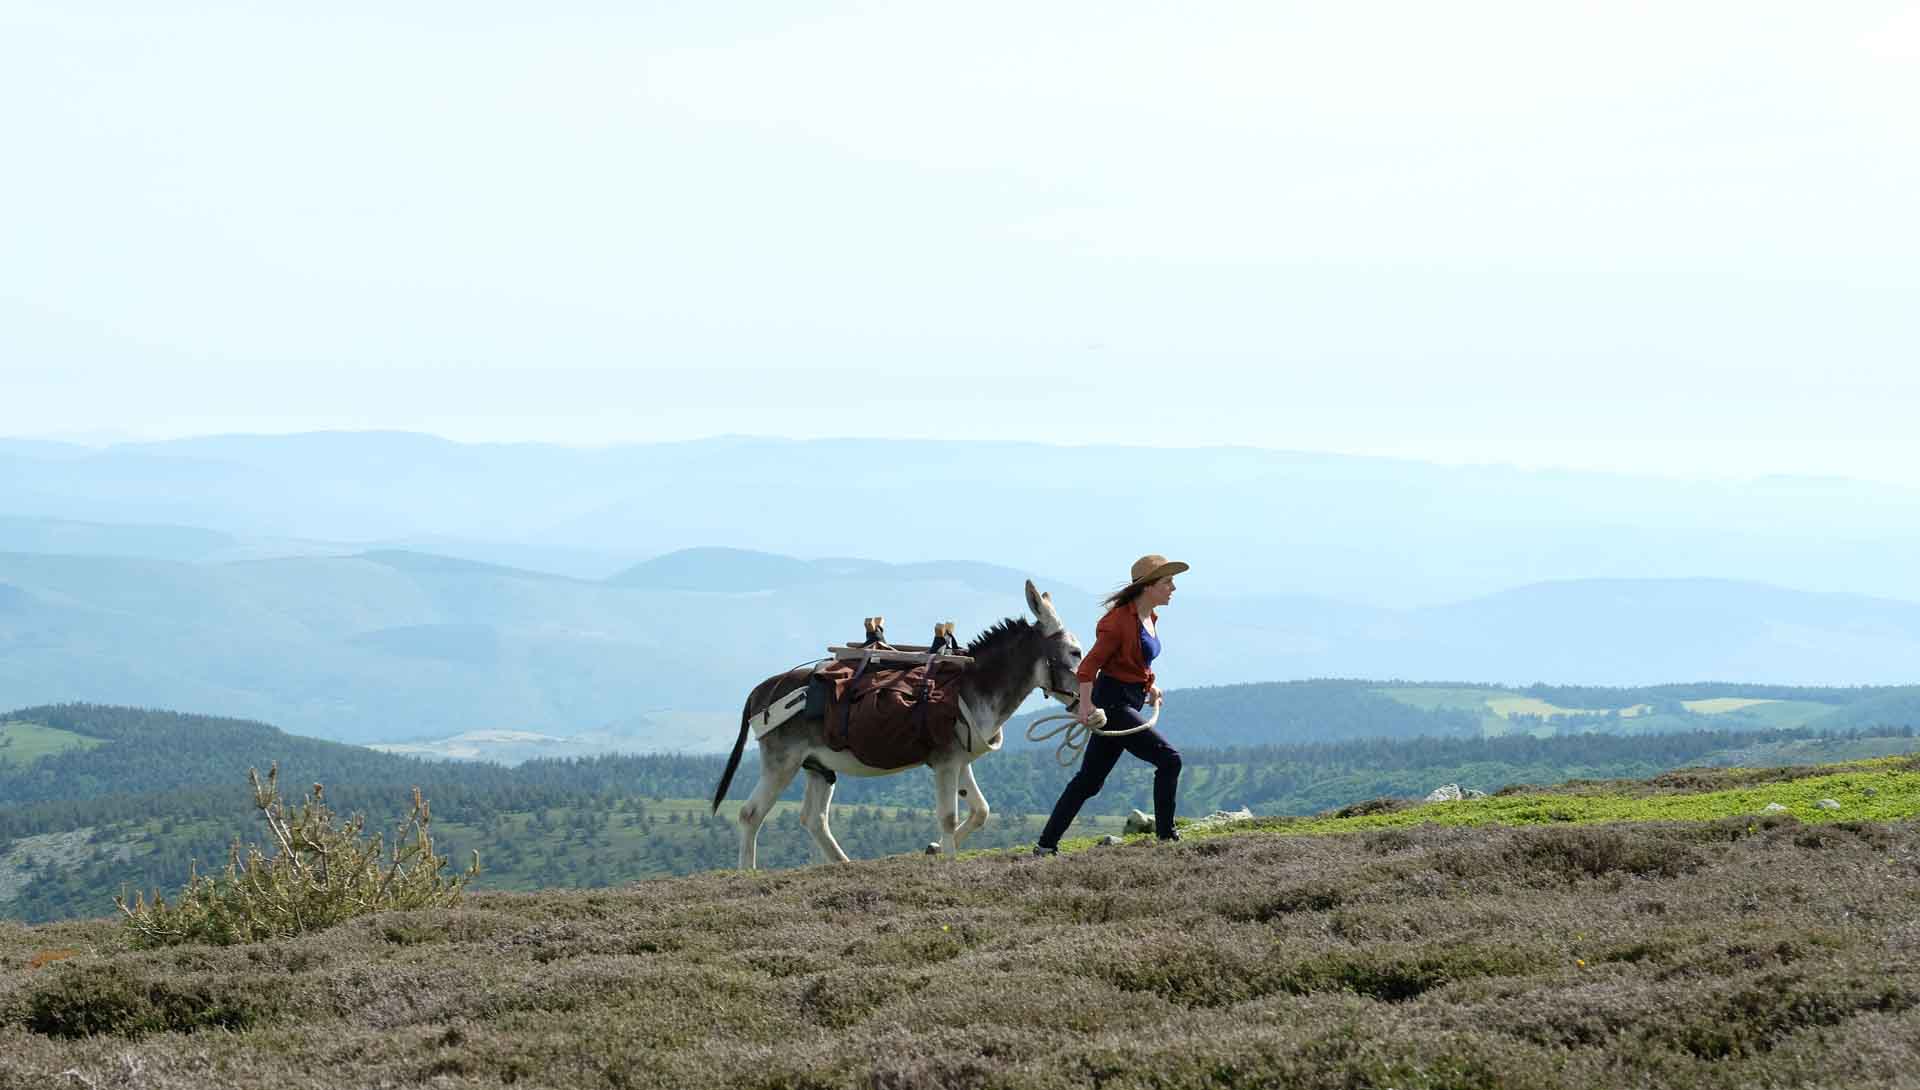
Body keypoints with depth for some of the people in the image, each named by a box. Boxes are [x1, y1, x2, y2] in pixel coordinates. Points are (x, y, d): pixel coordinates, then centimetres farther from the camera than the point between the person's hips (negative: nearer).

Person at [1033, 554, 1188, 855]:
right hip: (1112, 703, -10)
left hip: (1130, 703, 10)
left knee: (1089, 781, 11)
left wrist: (1149, 686, 15)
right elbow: (1091, 664, -20)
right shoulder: (1120, 619, -16)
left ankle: (1046, 845, 16)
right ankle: (1165, 835, -8)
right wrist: (1085, 704, -29)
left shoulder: (1150, 618, 12)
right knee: (1168, 759, -13)